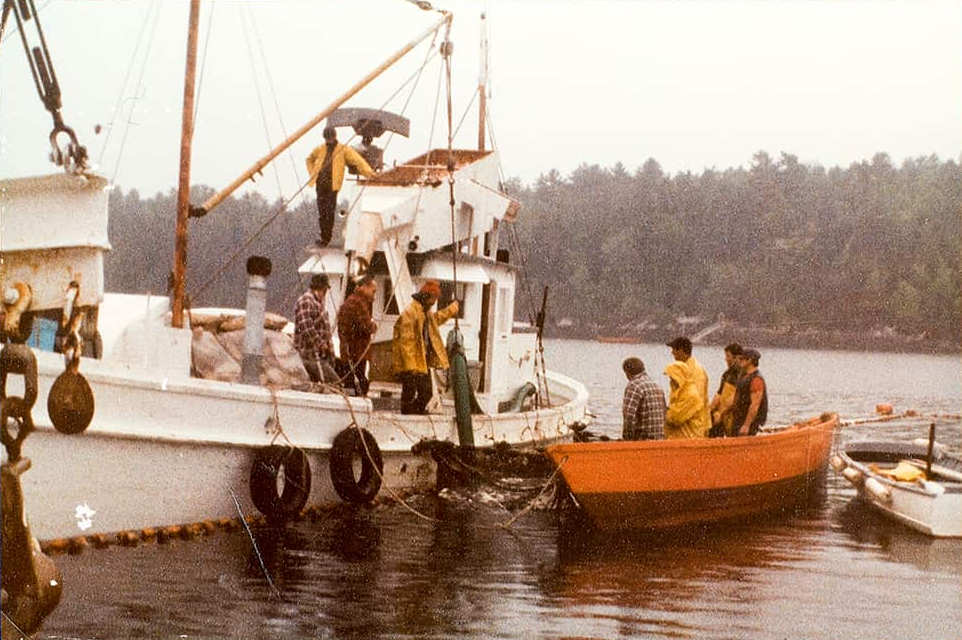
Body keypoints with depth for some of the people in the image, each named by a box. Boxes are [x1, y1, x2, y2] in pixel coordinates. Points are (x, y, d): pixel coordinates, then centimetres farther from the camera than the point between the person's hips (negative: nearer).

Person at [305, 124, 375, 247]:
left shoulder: (343, 150, 1)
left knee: (329, 213, -6)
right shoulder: (320, 150, 14)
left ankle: (326, 238, 1)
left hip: (332, 186, -4)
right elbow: (310, 159, 32)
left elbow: (357, 160, -9)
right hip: (320, 185, 4)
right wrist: (312, 173, 17)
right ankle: (323, 237, 13)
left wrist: (368, 171, -24)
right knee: (321, 213, 5)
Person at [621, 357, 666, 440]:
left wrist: (626, 439, -15)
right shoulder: (656, 386, 14)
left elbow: (629, 416, -21)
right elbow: (663, 414, 17)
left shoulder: (633, 386, -12)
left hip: (641, 439, -8)